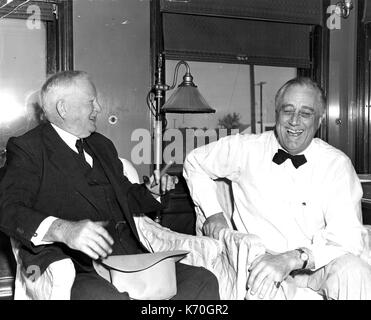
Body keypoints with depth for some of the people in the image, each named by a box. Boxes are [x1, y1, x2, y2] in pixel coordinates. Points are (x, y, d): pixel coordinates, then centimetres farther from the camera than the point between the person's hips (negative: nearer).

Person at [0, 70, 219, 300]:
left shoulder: (102, 145, 24)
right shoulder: (26, 148, 1)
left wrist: (151, 191, 12)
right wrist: (62, 229, -32)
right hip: (78, 271, -6)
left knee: (204, 281, -14)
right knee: (105, 295, -38)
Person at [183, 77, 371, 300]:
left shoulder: (337, 164, -5)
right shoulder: (245, 149, -1)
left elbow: (348, 238, -16)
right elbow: (195, 162, 16)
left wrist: (293, 258, -33)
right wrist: (213, 213, 5)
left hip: (317, 267, 1)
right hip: (257, 262, 0)